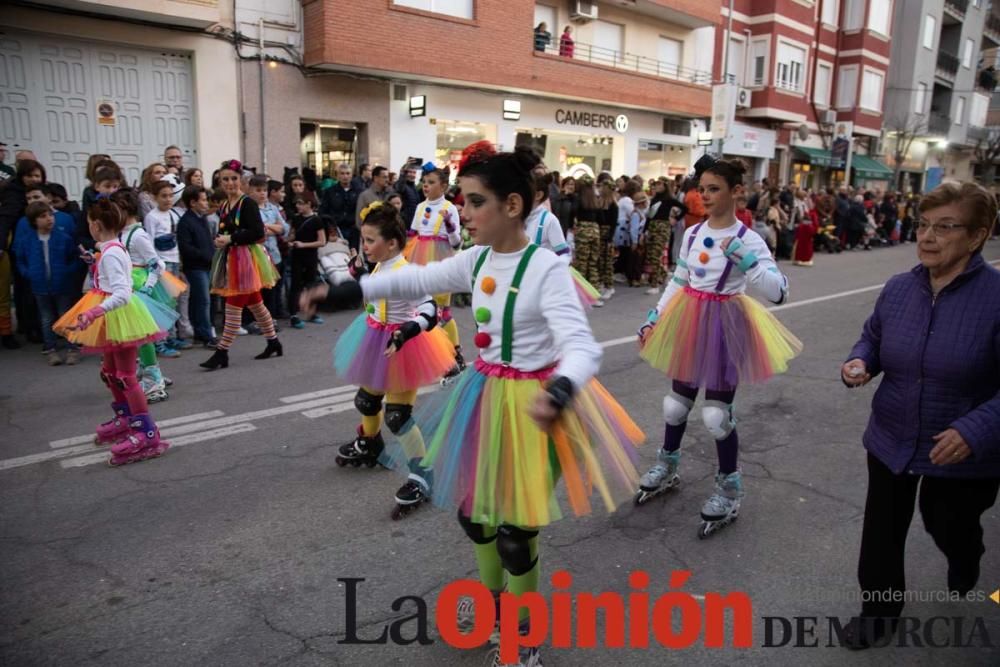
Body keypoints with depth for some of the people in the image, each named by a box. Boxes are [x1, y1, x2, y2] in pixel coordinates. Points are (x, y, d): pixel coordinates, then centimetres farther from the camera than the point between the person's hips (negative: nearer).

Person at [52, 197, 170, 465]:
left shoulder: (110, 254, -20)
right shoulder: (115, 249, 9)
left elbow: (122, 294, -30)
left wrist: (94, 312, -40)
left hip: (119, 316, -10)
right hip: (113, 318, 10)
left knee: (125, 376, -7)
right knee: (110, 372, 22)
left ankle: (148, 435, -4)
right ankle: (126, 419, 38)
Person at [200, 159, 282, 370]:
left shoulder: (247, 203, -10)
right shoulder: (224, 207, 13)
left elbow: (257, 232, -19)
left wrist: (230, 239, -18)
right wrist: (220, 240, -1)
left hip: (246, 259, -8)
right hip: (231, 259, 8)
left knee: (233, 307, -7)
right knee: (255, 304, 16)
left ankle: (222, 353, -3)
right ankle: (273, 342, 28)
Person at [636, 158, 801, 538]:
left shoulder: (747, 239, -13)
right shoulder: (692, 234, 2)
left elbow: (778, 292, -23)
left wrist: (743, 258, -32)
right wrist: (654, 318, 8)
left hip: (724, 326, -5)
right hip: (689, 323, 5)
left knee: (717, 414, 0)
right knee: (676, 403, 16)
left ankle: (729, 491, 22)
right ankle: (667, 468, 40)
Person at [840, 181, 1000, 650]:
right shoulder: (898, 288, -6)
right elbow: (873, 338, 9)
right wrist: (859, 363, -12)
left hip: (962, 454, -3)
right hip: (890, 441, 3)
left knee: (949, 528, 23)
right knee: (883, 529, 13)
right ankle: (880, 609, 36)